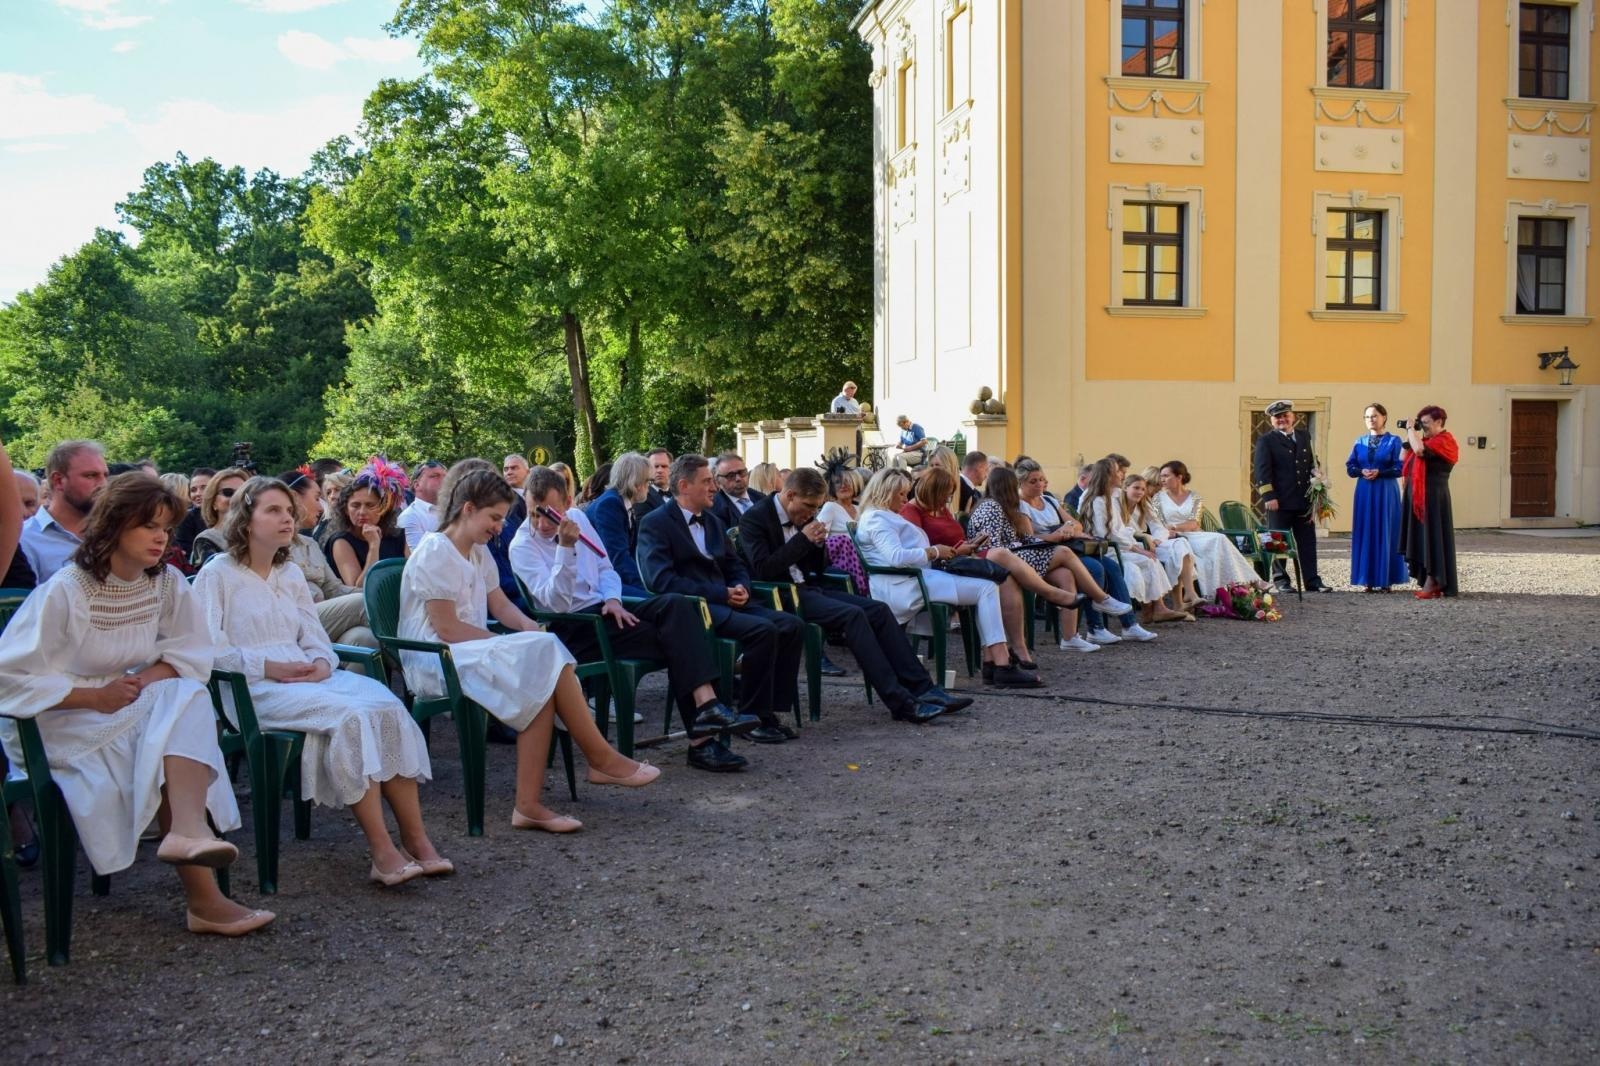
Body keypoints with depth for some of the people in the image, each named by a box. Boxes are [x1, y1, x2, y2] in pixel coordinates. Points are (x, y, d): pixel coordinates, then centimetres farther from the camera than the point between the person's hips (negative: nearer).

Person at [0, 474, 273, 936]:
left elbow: (191, 655, 3)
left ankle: (187, 831, -44)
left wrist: (147, 681, -17)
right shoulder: (65, 590, -15)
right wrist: (96, 697, -22)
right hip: (67, 721, -5)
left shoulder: (168, 583, 1)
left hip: (144, 709, 5)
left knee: (189, 699, -28)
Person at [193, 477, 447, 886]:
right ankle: (382, 852, -33)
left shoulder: (292, 574, 22)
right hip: (252, 688, -6)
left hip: (307, 676, 6)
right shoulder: (217, 573, 3)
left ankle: (415, 840, -26)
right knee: (350, 716, -33)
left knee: (388, 706, -24)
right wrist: (269, 668, -16)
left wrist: (322, 662, -5)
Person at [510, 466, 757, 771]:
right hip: (572, 629, -6)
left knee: (677, 604, -23)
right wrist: (566, 548, -28)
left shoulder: (576, 518, 11)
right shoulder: (522, 546, -7)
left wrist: (613, 599, -2)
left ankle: (706, 704, -34)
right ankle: (700, 738, -23)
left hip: (605, 610, 6)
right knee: (671, 636, -22)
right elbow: (556, 602, -18)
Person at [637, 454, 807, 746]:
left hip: (724, 601, 8)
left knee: (793, 625, -11)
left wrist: (740, 587, 0)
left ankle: (771, 710, -6)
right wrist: (721, 594, -17)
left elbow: (735, 566, 26)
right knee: (763, 630, -28)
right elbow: (662, 580, -15)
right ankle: (752, 717, -14)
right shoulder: (655, 523, -4)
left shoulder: (713, 521, 21)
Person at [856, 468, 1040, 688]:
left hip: (914, 581, 11)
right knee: (986, 589, -15)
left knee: (986, 587, 2)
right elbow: (896, 557, -20)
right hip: (904, 587, -11)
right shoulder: (876, 518, -5)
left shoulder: (885, 517, 29)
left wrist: (937, 552, 13)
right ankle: (1002, 668, -20)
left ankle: (991, 662, -10)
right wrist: (934, 552, -11)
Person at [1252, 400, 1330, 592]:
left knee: (1308, 542, 5)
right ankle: (1281, 580, 13)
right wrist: (1269, 496, -17)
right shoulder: (1266, 441, -1)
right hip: (1279, 502, -4)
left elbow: (1313, 464, 17)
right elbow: (1261, 470, -8)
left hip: (1304, 501, 4)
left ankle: (1312, 581, 8)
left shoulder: (1304, 436, 14)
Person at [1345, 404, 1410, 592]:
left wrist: (1379, 473, -19)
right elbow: (1350, 467, 8)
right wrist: (1362, 471, -12)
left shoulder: (1394, 441, 0)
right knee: (1365, 533, 2)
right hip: (1364, 493, 3)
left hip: (1386, 493, -3)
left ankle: (1385, 579, 2)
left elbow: (1400, 468, -7)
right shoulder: (1360, 441, 10)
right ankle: (1368, 579, 6)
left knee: (1385, 533, -2)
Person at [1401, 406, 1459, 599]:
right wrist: (1411, 434, 7)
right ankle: (1432, 584, 11)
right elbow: (1408, 459, 16)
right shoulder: (1428, 440, 18)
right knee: (1423, 538, 8)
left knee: (1431, 536, -6)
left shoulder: (1443, 441, -10)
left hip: (1433, 496, -9)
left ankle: (1433, 584, -3)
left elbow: (1420, 450, -27)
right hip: (1419, 496, 9)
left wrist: (1411, 429, -12)